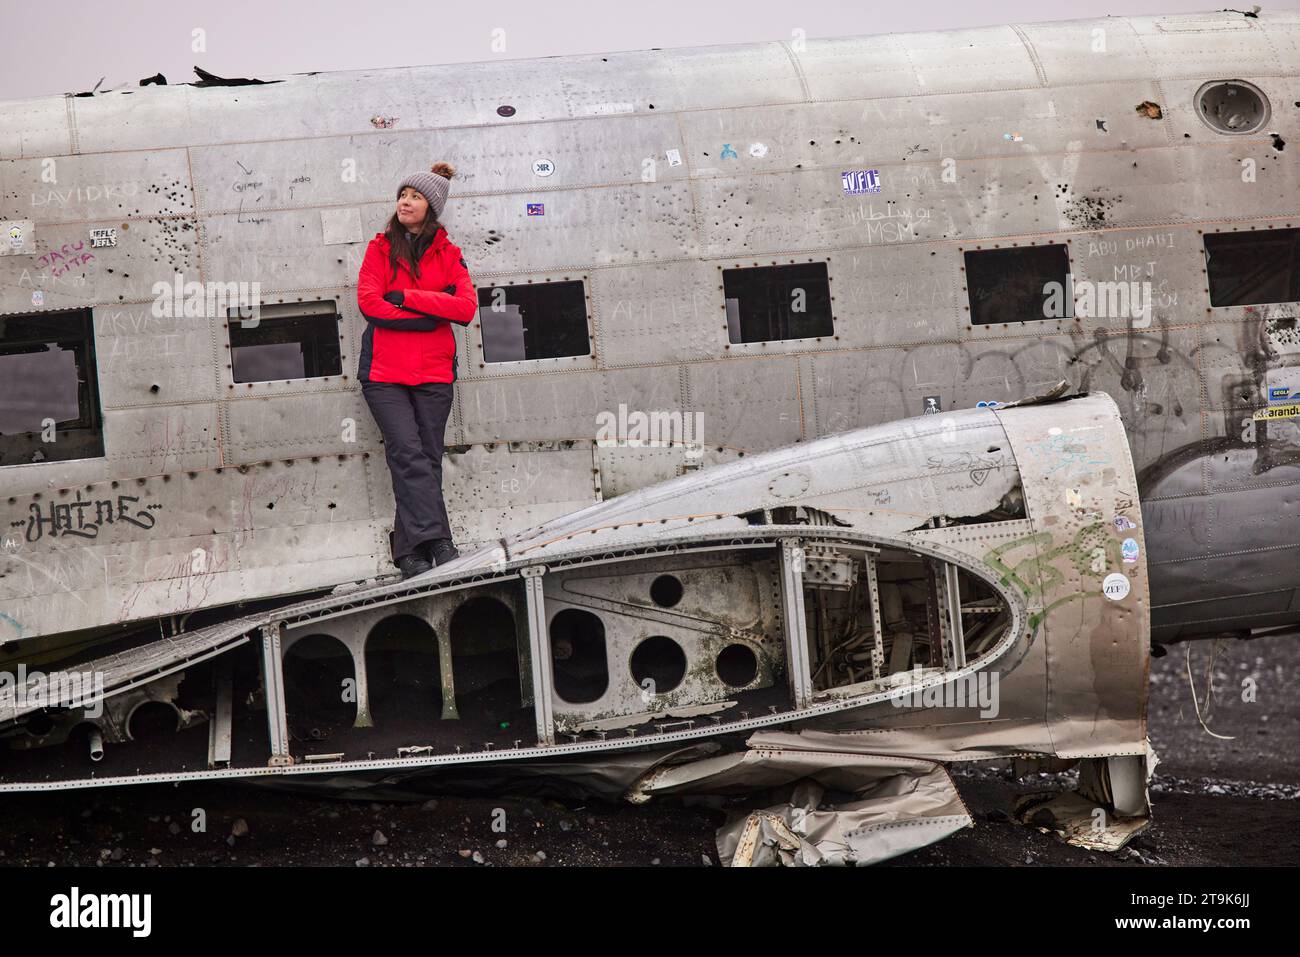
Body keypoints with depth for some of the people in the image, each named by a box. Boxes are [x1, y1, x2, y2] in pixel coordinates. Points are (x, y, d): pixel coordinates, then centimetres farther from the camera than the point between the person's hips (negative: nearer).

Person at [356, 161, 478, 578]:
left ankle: (409, 551, 4)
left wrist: (407, 298, -10)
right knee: (409, 454, -15)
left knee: (427, 461, 0)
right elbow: (368, 301, -5)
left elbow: (467, 308, -5)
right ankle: (436, 543, -21)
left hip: (434, 374, 2)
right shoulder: (380, 248, 9)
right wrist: (431, 312, -8)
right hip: (384, 374, -2)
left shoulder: (447, 254, 10)